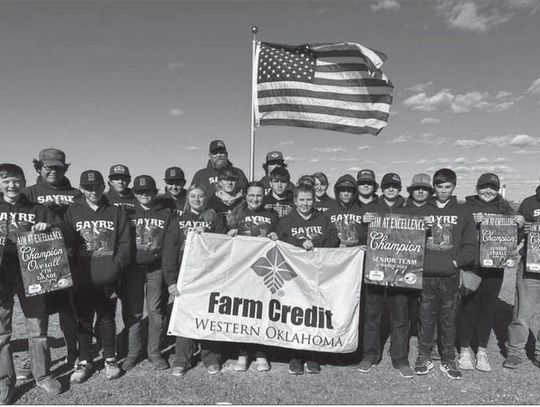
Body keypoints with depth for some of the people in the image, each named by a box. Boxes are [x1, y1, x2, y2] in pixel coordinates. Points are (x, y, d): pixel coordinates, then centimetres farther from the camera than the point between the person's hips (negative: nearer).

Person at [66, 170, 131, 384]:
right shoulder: (73, 212, 4)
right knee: (83, 320, 10)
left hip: (108, 279, 0)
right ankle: (84, 361, 25)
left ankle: (110, 359, 26)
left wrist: (116, 265, -9)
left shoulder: (116, 212, 3)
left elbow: (125, 242, 2)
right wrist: (72, 268, -6)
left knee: (107, 319, 10)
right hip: (81, 278, 1)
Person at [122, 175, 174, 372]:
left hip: (157, 268, -1)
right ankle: (133, 352, 19)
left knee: (156, 310, 2)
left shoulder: (166, 213, 6)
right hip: (133, 268, 1)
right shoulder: (129, 213, 9)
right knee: (132, 311, 5)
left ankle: (155, 351, 16)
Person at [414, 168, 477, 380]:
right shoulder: (422, 210, 7)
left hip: (450, 275, 0)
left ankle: (448, 360, 21)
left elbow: (471, 245, 3)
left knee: (449, 319, 8)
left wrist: (456, 261, -8)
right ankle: (424, 357, 21)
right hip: (426, 274, 0)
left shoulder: (463, 211, 6)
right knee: (426, 317, 7)